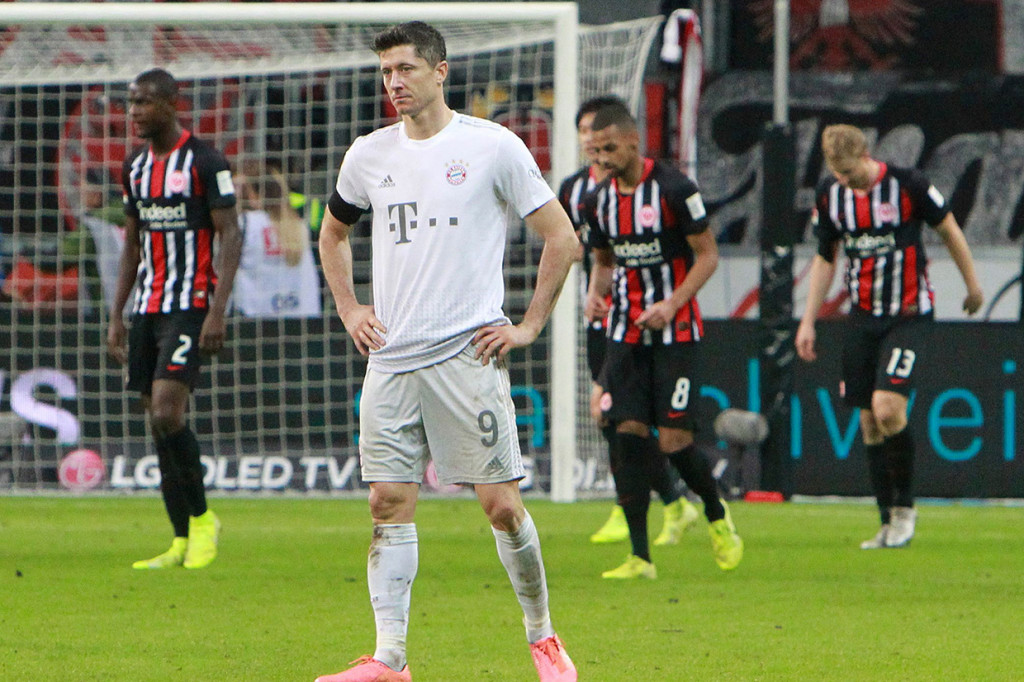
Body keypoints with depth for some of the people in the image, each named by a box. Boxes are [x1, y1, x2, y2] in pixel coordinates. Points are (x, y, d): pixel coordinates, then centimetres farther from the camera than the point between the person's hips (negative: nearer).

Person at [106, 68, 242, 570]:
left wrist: (217, 311, -19)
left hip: (189, 306, -7)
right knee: (158, 422, 4)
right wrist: (116, 316, 15)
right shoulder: (136, 167, 14)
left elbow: (230, 236, -10)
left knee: (167, 412, -19)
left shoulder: (205, 161, -8)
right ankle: (182, 543, 9)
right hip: (148, 308, 7)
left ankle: (201, 518, -4)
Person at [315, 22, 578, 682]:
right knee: (390, 503, -1)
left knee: (501, 503, -5)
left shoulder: (493, 146, -3)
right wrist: (349, 309, 16)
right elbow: (332, 234, 29)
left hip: (468, 354, -4)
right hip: (390, 356, 4)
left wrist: (529, 326, -1)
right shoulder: (369, 154, 10)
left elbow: (562, 238, 2)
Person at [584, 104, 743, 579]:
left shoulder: (674, 189, -11)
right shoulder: (599, 200, 7)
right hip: (626, 332, 5)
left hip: (675, 331, -5)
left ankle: (717, 517, 22)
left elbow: (707, 255, -7)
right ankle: (639, 557, -3)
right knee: (628, 434, -6)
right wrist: (595, 294, -1)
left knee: (674, 440, -9)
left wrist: (672, 304, -19)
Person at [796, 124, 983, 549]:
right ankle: (889, 523, 12)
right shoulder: (829, 195, 0)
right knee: (869, 421, 3)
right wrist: (808, 322, 10)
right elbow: (825, 259, 13)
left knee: (888, 409, -19)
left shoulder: (907, 184, -13)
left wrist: (972, 287, 11)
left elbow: (949, 231, 1)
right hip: (861, 318, 5)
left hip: (908, 315, -5)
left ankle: (905, 507, -1)